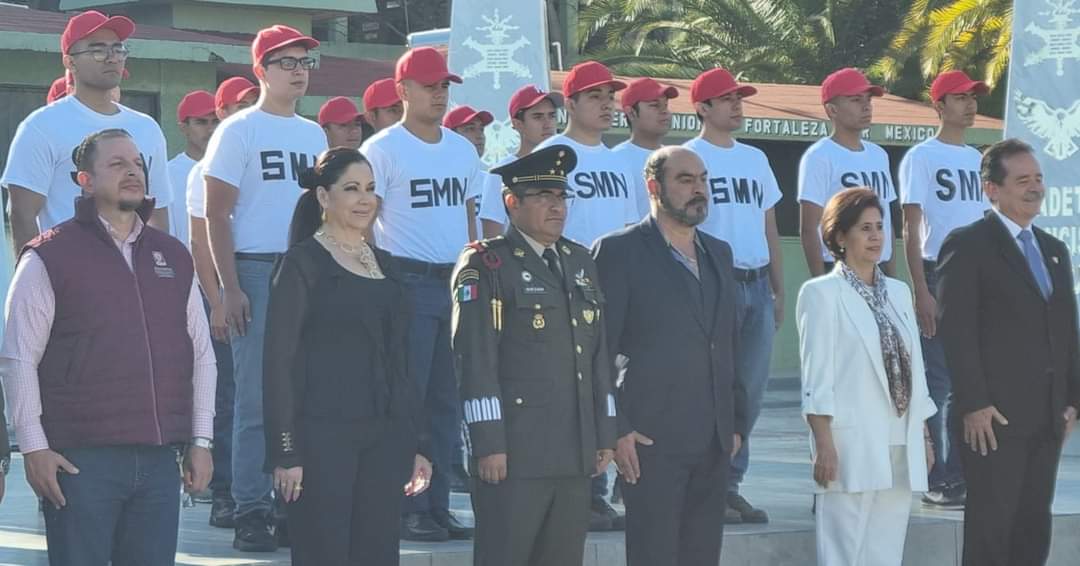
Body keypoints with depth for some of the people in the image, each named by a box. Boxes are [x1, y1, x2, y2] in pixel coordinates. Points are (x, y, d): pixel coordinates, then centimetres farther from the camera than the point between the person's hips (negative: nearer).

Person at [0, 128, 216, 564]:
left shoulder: (174, 257, 16)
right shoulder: (50, 257, 0)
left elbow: (201, 354, 19)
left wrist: (201, 440, 13)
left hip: (159, 458, 5)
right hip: (80, 459, -5)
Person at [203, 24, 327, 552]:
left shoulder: (314, 134, 16)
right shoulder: (238, 131, -1)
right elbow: (216, 213, -5)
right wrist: (230, 288, -12)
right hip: (256, 271, -5)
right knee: (256, 397, -6)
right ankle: (251, 510, -2)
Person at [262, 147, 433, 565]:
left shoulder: (384, 265, 17)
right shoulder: (303, 262, -3)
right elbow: (280, 361, -8)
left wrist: (415, 443, 15)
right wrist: (286, 452, -14)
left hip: (384, 436, 6)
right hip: (323, 433, -6)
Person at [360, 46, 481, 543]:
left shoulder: (463, 149, 15)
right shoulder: (382, 149, -4)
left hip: (457, 282, 6)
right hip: (406, 283, -6)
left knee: (447, 402, 7)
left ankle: (437, 506, 12)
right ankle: (406, 509, -2)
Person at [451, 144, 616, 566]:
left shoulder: (580, 262, 18)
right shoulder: (485, 266, -5)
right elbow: (476, 358, -11)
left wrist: (605, 434, 16)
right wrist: (488, 444, -16)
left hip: (575, 453, 7)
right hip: (514, 453, -7)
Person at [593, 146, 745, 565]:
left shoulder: (719, 254, 18)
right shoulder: (619, 251, -3)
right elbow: (597, 349, -6)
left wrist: (736, 421, 15)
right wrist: (615, 429, -13)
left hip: (713, 442, 6)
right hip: (651, 438, -6)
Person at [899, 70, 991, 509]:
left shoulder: (977, 160, 15)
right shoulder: (921, 157, -4)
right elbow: (911, 230, -8)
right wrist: (922, 292, -16)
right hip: (939, 275, -6)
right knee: (938, 383, -5)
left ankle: (963, 474, 14)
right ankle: (935, 481, -1)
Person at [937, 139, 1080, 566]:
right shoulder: (967, 245, -5)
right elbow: (956, 330, -11)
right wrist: (973, 404, -16)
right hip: (993, 416, -7)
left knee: (1034, 529, 8)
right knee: (990, 529, -4)